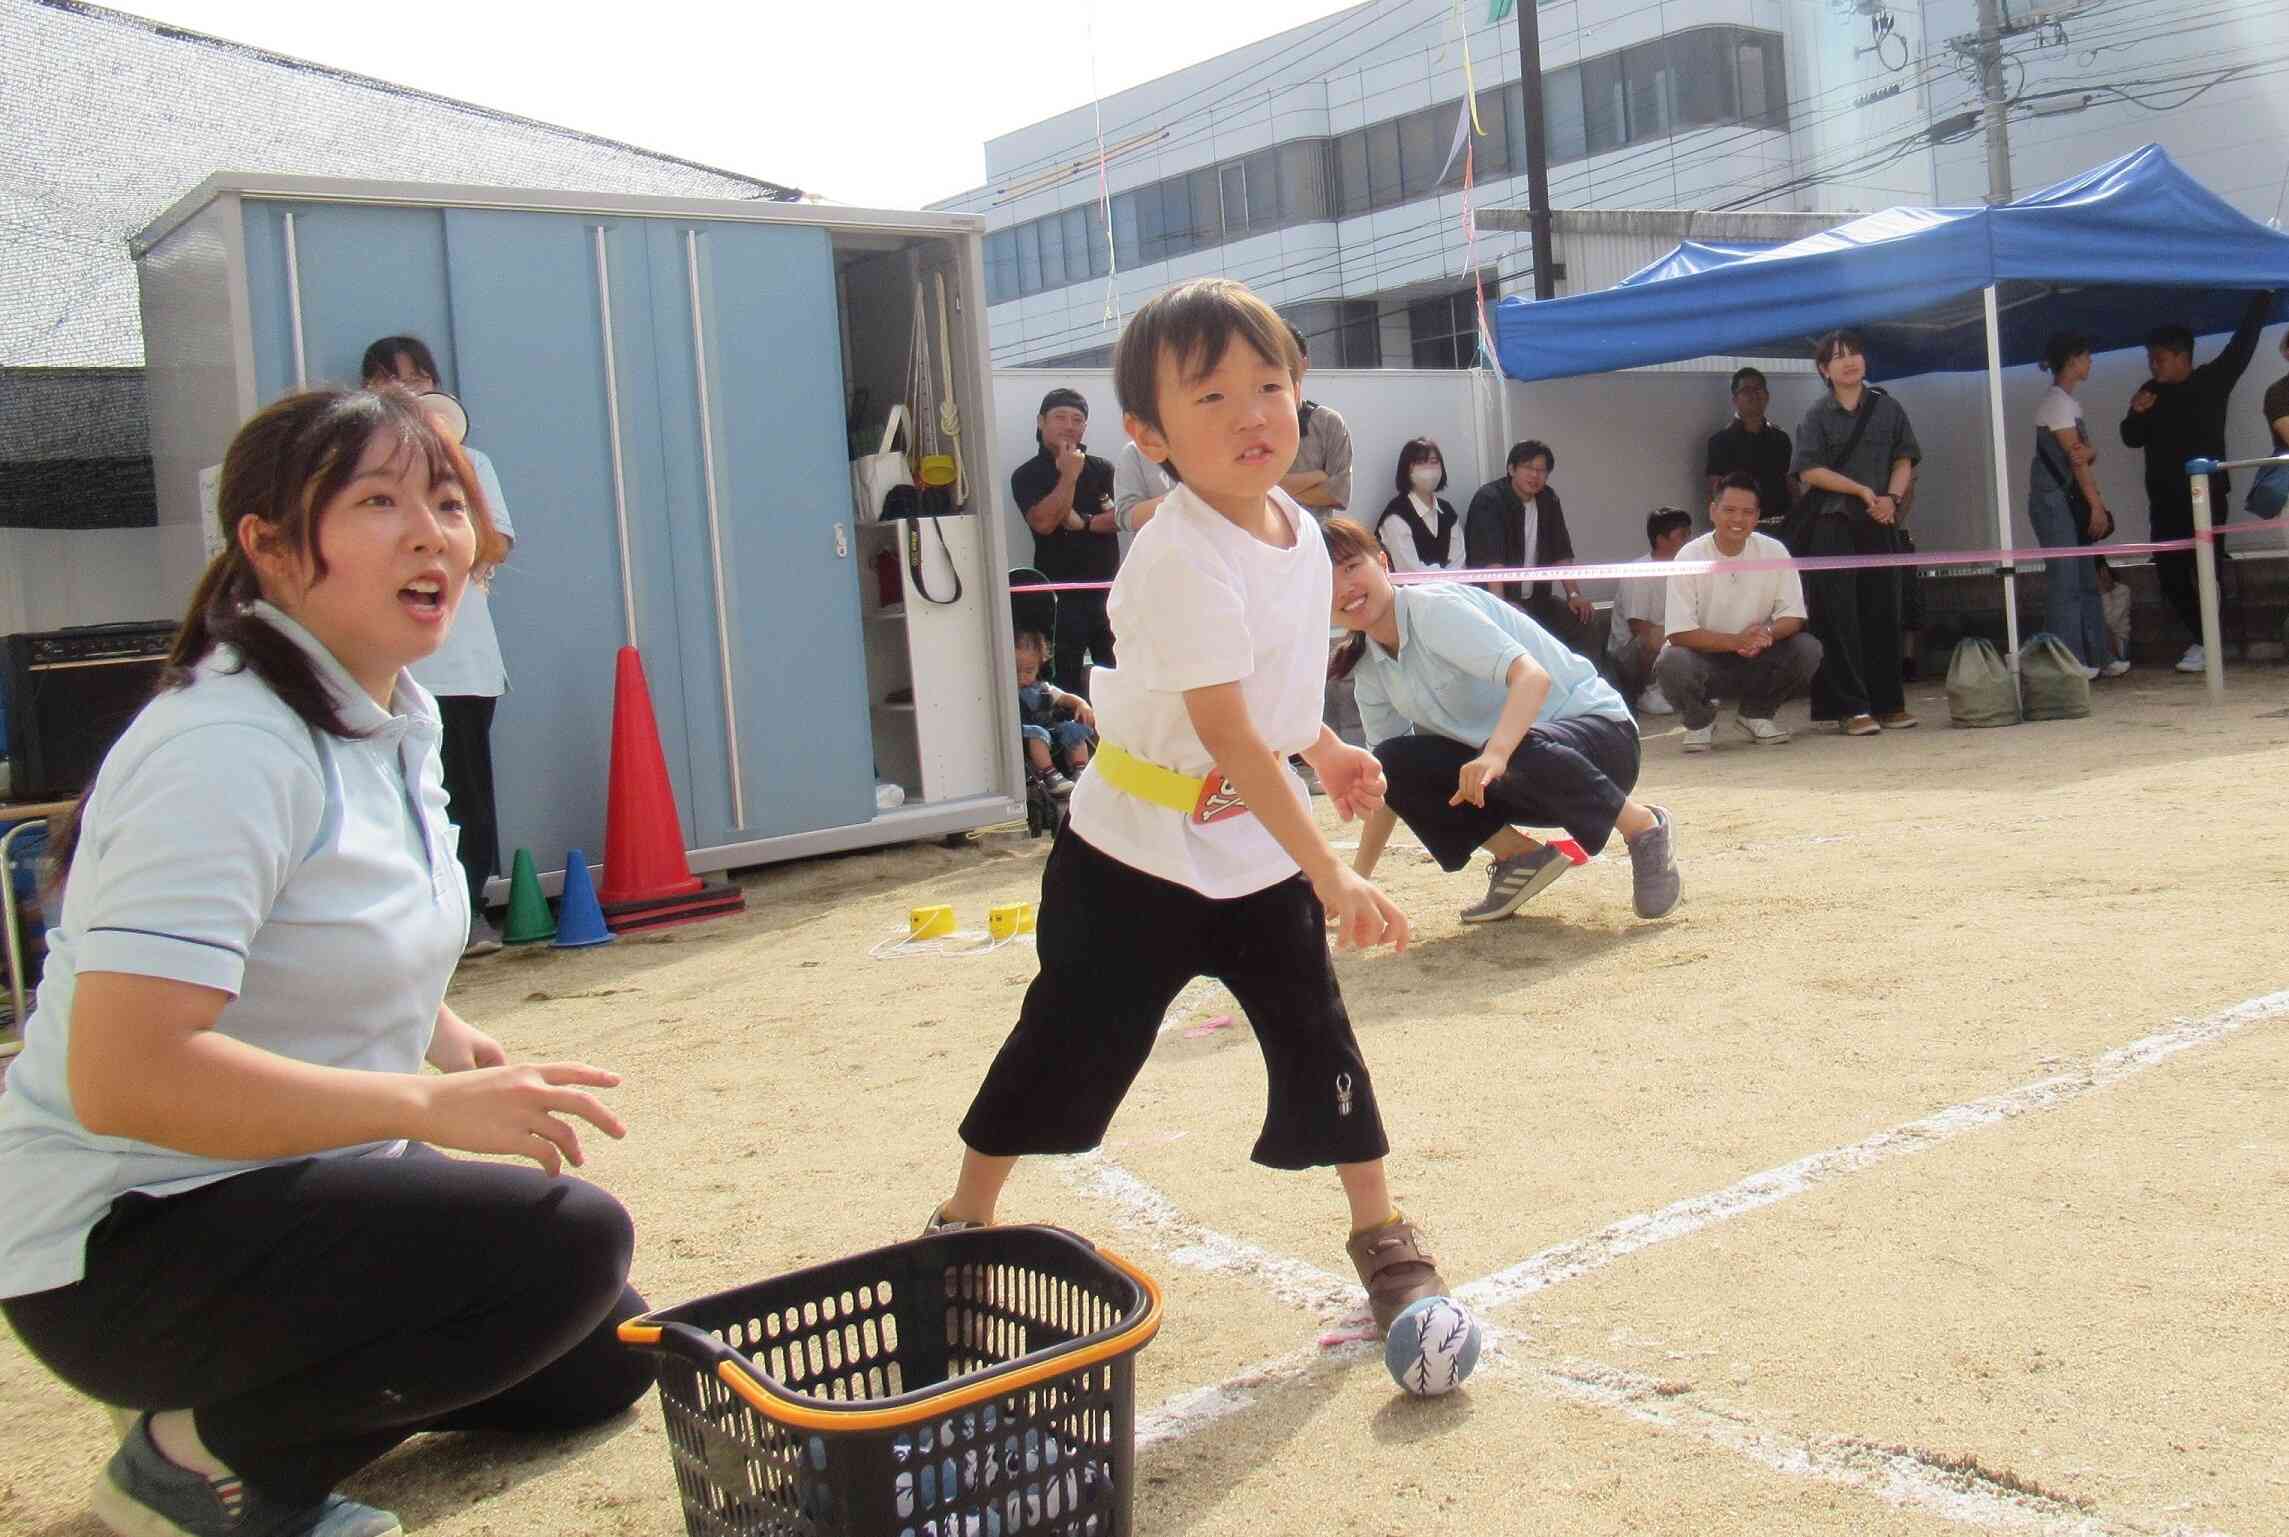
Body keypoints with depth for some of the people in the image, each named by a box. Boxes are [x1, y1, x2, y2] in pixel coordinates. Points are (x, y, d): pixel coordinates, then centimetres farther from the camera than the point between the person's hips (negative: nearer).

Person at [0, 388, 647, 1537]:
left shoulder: (396, 719, 4)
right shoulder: (227, 748, -25)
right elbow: (122, 1077, -33)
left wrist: (450, 1038, 5)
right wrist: (434, 1106, -31)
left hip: (292, 1179, 9)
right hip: (124, 1244, -9)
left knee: (603, 1367, 15)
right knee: (566, 1241, -27)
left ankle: (261, 1388, 19)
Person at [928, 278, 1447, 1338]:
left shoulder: (1299, 531, 0)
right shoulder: (1182, 559, -26)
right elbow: (1228, 735, -31)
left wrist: (1325, 750, 17)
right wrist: (1331, 873, -31)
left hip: (1259, 853, 6)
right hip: (1138, 856, -6)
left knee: (1318, 1039, 4)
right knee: (1069, 1049, 6)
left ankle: (1380, 1230, 21)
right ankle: (965, 1217, 27)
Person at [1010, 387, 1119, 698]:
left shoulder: (1101, 469, 10)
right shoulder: (1027, 475, 1)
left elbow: (1122, 516, -1)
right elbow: (1043, 522, -14)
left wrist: (1083, 523, -10)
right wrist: (1069, 475, -12)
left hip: (1107, 589, 3)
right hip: (1062, 594, -3)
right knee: (1068, 682, -3)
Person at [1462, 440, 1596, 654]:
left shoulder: (1548, 500, 8)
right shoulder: (1488, 499, -14)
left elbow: (1560, 552, 12)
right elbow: (1491, 560, -24)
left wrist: (1574, 594, -1)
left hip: (1535, 598, 7)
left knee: (1580, 619, -10)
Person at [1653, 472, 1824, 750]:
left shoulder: (1774, 552, -6)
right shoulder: (1690, 557, -14)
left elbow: (1793, 617, -5)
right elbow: (1679, 633, -19)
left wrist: (1766, 633, -29)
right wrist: (1736, 641, -31)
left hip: (1757, 660, 3)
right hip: (1704, 659, -3)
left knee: (1808, 649, -22)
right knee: (1672, 663, -34)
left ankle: (1756, 714, 6)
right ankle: (1700, 720, 1)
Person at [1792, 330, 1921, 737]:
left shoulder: (1887, 408, 10)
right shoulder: (1818, 414, 2)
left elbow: (1904, 461, 9)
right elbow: (1809, 471, -6)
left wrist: (1891, 498, -9)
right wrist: (1863, 491, -11)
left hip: (1879, 522, 3)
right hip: (1833, 524, -3)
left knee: (1883, 611, 5)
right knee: (1839, 616, -4)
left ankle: (1888, 703, 13)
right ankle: (1851, 707, -2)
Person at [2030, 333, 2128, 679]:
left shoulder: (2069, 402, 17)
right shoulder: (2057, 402, -11)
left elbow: (2085, 455, 9)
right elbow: (2074, 459, -14)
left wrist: (2088, 451, -16)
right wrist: (2096, 505, -13)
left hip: (2070, 500, 10)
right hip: (2052, 500, -10)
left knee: (2086, 579, 9)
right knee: (2065, 579, -10)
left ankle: (2097, 656, 13)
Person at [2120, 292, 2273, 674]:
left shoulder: (2212, 380, 1)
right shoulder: (2151, 392, 10)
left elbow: (2243, 343, 1)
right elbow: (2132, 439, 11)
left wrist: (2262, 297, -1)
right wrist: (2136, 413, -9)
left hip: (2207, 497, -4)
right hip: (2165, 501, 4)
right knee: (2169, 573, 2)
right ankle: (2204, 638, 15)